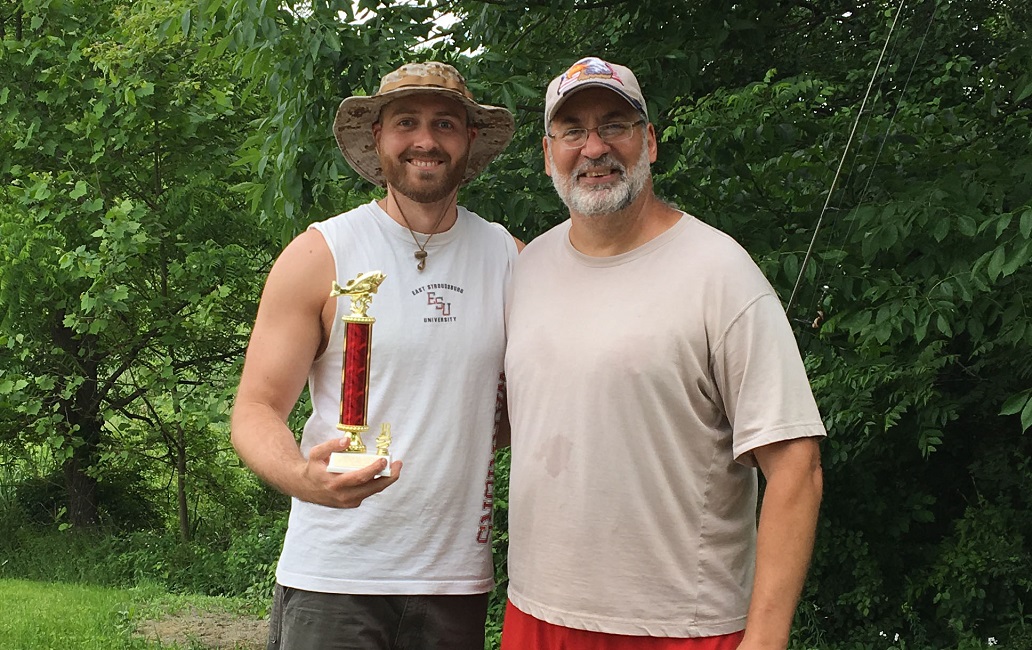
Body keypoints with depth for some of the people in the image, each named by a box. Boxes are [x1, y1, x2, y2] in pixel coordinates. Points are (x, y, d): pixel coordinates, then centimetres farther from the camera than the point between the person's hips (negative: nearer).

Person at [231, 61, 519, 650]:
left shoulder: (508, 259, 5)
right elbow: (256, 411, -5)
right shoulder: (319, 255, -3)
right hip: (333, 576, -2)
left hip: (457, 575, 3)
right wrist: (301, 476, -26)